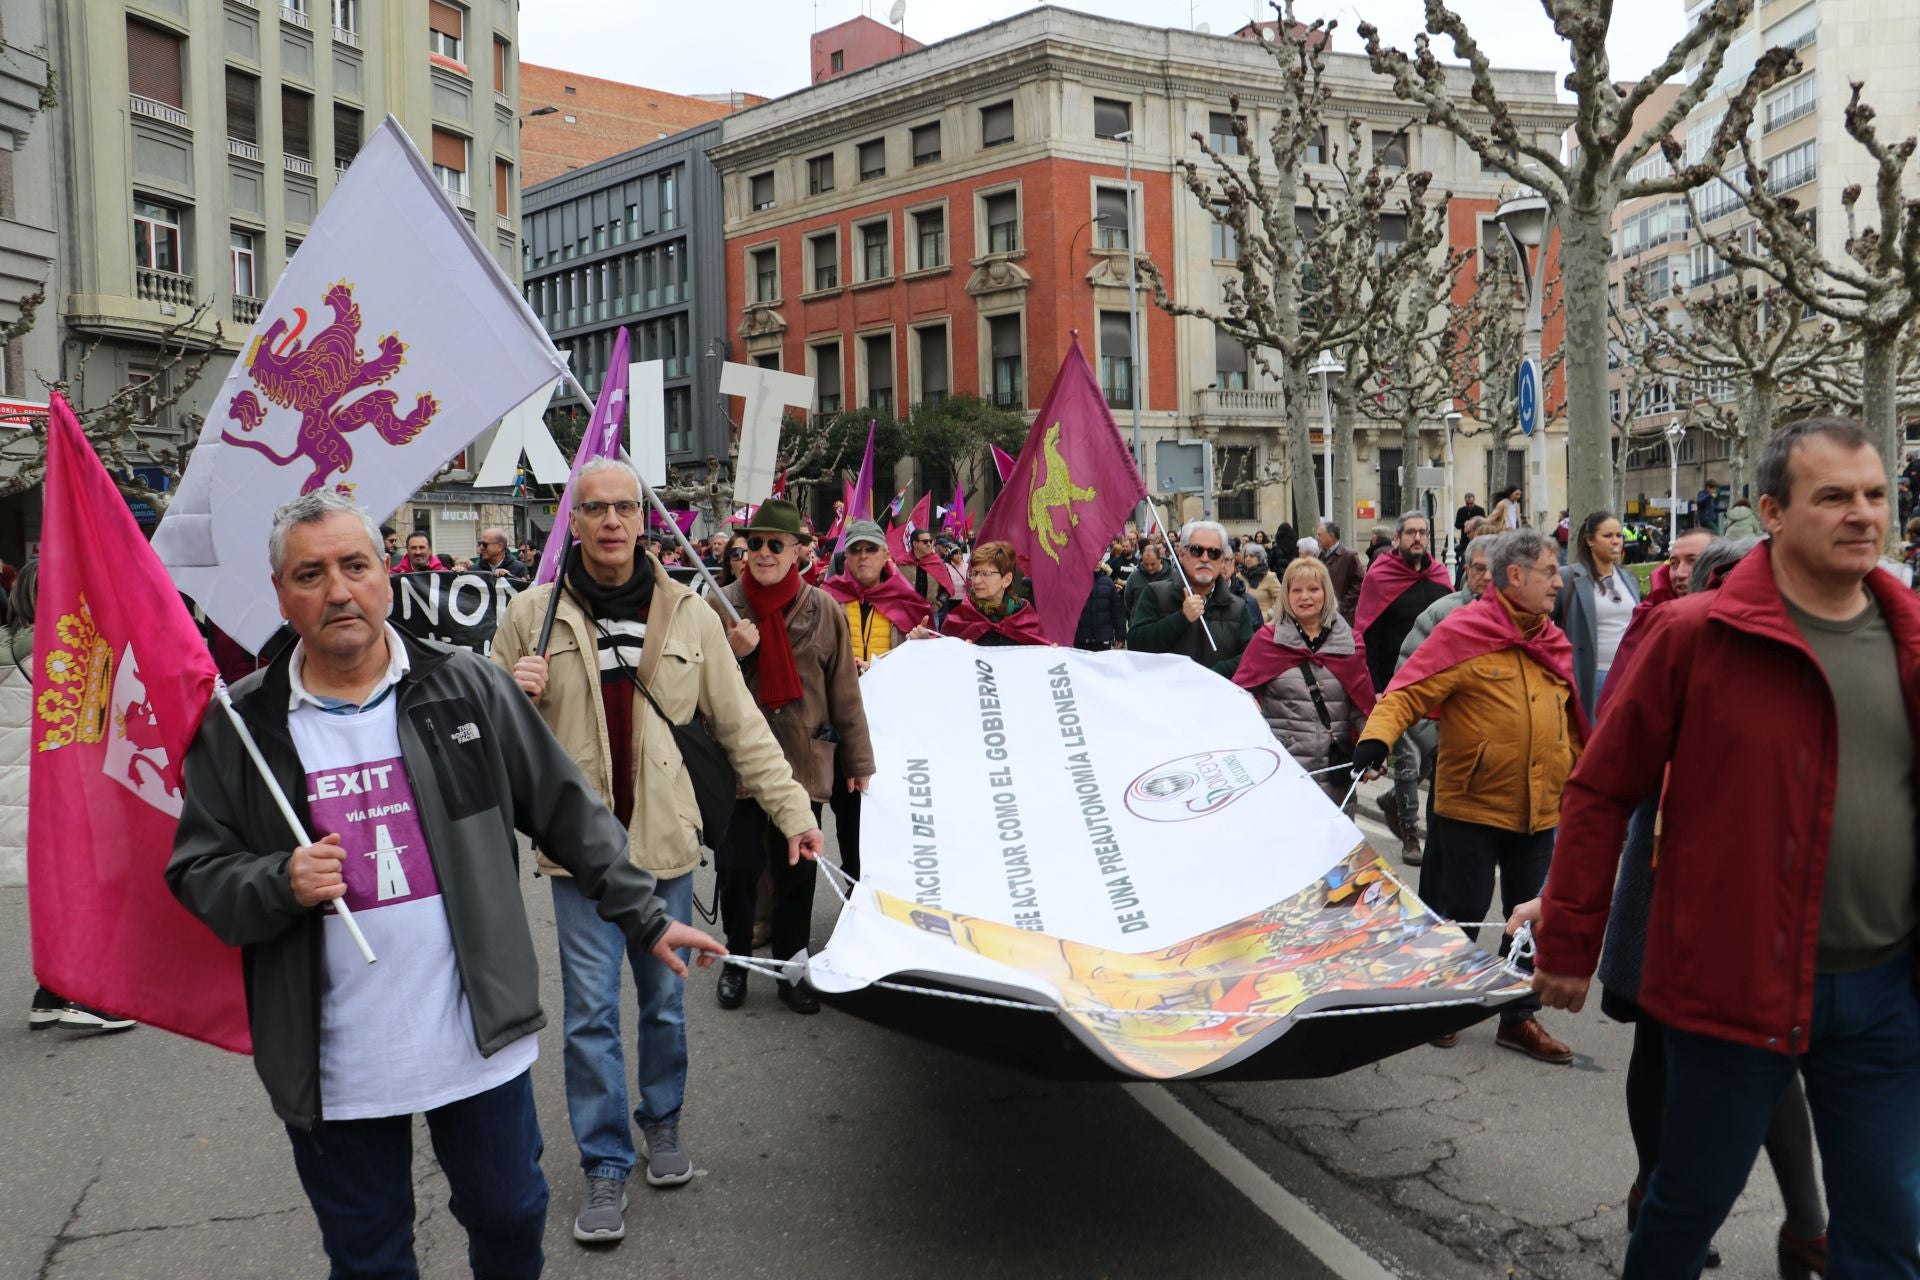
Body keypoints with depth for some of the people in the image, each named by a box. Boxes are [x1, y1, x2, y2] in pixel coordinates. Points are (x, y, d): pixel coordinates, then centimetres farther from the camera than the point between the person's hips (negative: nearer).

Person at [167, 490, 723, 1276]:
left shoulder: (467, 689, -2)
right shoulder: (239, 727, -2)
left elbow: (567, 811, 3)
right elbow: (198, 875, 3)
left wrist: (646, 917, 4)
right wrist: (280, 884, -18)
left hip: (480, 1037, 0)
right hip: (334, 1066, 0)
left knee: (510, 1214, 17)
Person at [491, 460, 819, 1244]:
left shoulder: (688, 615, 1)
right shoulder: (532, 615, -2)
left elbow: (739, 724, 5)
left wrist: (791, 806, 0)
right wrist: (515, 695, -16)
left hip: (664, 840, 2)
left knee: (665, 998, 15)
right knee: (591, 1011, 3)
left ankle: (663, 1122, 37)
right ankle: (605, 1164, 19)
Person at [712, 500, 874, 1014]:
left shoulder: (824, 610, 2)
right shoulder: (719, 606, 0)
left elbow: (845, 691, 6)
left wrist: (857, 760, 8)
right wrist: (731, 653, -17)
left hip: (805, 763, 1)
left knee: (797, 871, 8)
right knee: (738, 866, 5)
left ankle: (791, 966, 26)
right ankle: (737, 961, 27)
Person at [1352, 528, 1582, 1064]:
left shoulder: (1552, 642, 8)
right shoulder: (1464, 631, -11)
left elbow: (1568, 722, 18)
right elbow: (1408, 692, -17)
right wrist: (1376, 737, -33)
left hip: (1539, 809, 6)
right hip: (1472, 805, -6)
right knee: (1464, 912, 6)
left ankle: (1519, 1017, 25)